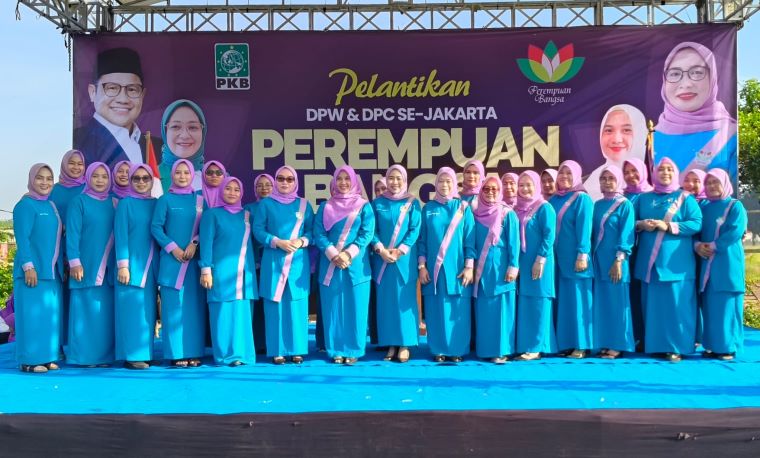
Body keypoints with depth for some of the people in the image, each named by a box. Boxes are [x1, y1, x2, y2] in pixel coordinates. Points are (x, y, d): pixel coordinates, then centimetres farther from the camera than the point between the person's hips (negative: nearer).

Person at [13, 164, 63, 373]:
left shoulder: (51, 206, 16)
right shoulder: (25, 205, -5)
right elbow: (22, 238, -12)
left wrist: (62, 267, 15)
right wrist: (28, 266, -19)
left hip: (52, 271, 7)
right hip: (33, 270, -7)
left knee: (50, 313, 8)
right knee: (32, 313, -6)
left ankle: (47, 357, 14)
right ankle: (30, 360, -2)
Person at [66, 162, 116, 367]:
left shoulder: (113, 203, 13)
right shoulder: (79, 201, 1)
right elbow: (72, 234, -5)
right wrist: (74, 262, -13)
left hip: (109, 269, 4)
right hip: (86, 266, -4)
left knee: (106, 312, 3)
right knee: (86, 311, -3)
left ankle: (105, 355, 9)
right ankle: (84, 356, 3)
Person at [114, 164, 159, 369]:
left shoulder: (156, 204, 12)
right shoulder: (125, 204, 0)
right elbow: (120, 235, -5)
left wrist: (160, 266, 6)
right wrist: (122, 265, -12)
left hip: (151, 265, 5)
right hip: (131, 264, -5)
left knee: (148, 309, 5)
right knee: (132, 308, -6)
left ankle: (145, 353, 12)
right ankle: (131, 355, -2)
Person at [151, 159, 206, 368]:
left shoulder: (200, 200, 10)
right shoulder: (165, 199, 4)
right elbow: (155, 227, -1)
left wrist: (194, 243, -9)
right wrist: (173, 248, -10)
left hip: (195, 259, 2)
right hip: (172, 259, -2)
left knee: (194, 305, 2)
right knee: (173, 306, -3)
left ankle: (194, 352, 7)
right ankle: (177, 354, 1)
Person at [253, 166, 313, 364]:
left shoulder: (304, 205, 11)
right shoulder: (266, 204, 6)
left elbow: (312, 230, 8)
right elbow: (258, 230, -1)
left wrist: (302, 241, -12)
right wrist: (278, 242, -14)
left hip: (298, 261, 1)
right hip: (273, 260, -1)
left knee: (297, 304, 1)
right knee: (275, 304, -2)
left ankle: (297, 349, 7)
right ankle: (277, 350, 4)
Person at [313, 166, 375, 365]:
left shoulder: (364, 206, 6)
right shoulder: (325, 207, 9)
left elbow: (367, 234, -3)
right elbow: (318, 234, 0)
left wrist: (348, 254, -15)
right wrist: (334, 255, -14)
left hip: (356, 264, -1)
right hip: (330, 264, 1)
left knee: (355, 307, 0)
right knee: (333, 308, 3)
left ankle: (353, 350, 8)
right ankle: (336, 350, 10)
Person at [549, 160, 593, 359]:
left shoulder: (582, 199, -3)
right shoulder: (553, 200, 14)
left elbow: (584, 229, -10)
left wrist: (582, 254, -18)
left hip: (575, 257, -6)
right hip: (558, 257, 6)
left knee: (577, 299, -3)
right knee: (563, 301, 7)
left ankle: (580, 345, 2)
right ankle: (564, 343, 12)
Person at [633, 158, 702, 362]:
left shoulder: (685, 198, 4)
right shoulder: (643, 199, 14)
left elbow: (696, 224, -6)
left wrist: (668, 226, -16)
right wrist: (641, 224, -7)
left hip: (675, 262, -3)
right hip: (649, 261, 3)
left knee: (676, 304, -5)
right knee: (652, 304, 5)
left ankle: (676, 347, 0)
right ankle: (653, 344, 12)